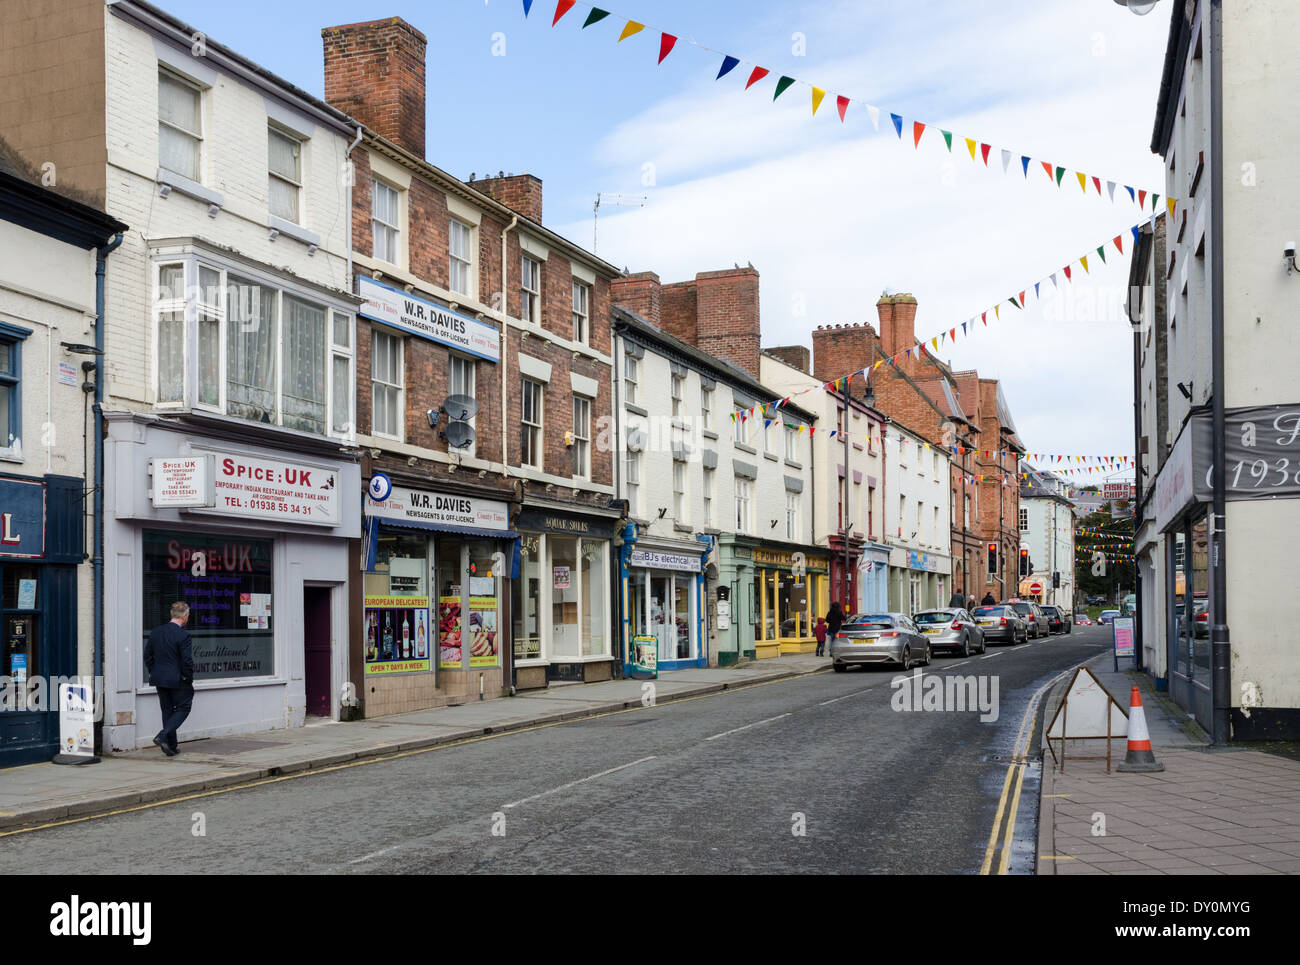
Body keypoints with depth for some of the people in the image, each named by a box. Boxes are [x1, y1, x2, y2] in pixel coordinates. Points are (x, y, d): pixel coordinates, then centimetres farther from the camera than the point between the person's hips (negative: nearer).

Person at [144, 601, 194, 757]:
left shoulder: (156, 632, 4)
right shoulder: (183, 635, -17)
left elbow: (148, 655, 9)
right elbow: (187, 661, -17)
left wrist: (154, 673, 16)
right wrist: (189, 680, -6)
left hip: (159, 679, 7)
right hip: (177, 680, -7)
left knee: (167, 710, 15)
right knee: (183, 708, 8)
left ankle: (171, 746, 18)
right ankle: (162, 736, -9)